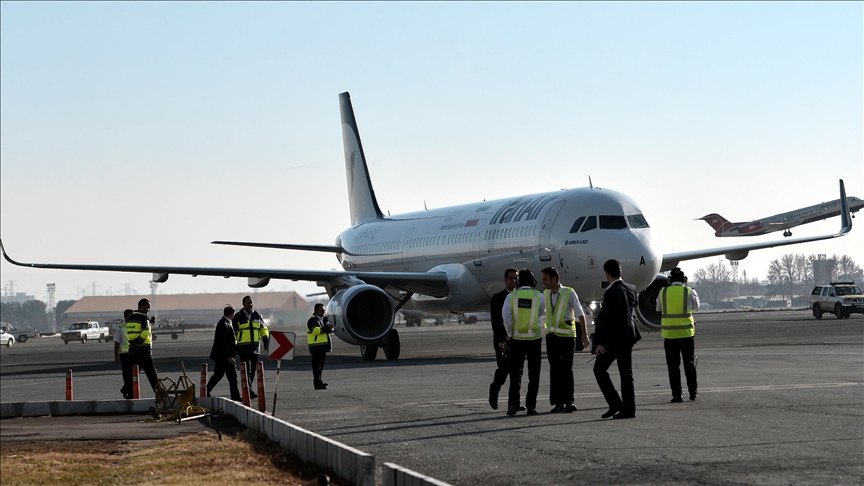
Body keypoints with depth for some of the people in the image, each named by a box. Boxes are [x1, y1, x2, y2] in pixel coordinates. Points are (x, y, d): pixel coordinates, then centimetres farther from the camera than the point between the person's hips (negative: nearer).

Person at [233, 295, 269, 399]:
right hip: (243, 348, -5)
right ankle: (249, 391, -18)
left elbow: (263, 328, 20)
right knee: (247, 370, -12)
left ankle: (248, 390, 19)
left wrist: (266, 340, 10)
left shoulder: (257, 316, 12)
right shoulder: (238, 317, 0)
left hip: (255, 347, 5)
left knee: (252, 370, 8)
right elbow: (233, 331, 3)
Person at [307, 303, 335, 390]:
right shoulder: (312, 320, -9)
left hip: (324, 345, 8)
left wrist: (330, 328, -11)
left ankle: (319, 382, 18)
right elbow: (315, 330, -24)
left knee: (321, 364, 12)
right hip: (316, 346, -8)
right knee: (316, 365, -7)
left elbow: (330, 330, 13)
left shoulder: (324, 319, 17)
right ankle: (317, 383, -8)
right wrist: (326, 327, -25)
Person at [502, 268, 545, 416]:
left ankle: (513, 402, -3)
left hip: (516, 339, 1)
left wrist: (509, 334, -4)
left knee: (515, 373, 10)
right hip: (534, 339, -1)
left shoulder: (512, 296, -4)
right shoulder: (539, 296, -4)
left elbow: (506, 316, -15)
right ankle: (531, 406, 2)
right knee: (533, 375, 7)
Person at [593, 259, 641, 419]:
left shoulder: (610, 292, -17)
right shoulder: (631, 289, 6)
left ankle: (615, 403, -3)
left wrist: (601, 343, -17)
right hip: (628, 337, 8)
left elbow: (607, 319, -19)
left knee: (599, 369, 5)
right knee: (626, 373, 9)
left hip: (614, 339, -8)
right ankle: (629, 409, 8)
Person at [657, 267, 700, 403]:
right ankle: (693, 393, 14)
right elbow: (696, 306, 13)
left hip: (669, 334, 0)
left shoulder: (663, 292, -1)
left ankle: (677, 395, 0)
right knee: (690, 364, 12)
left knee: (673, 365, 4)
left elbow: (658, 308, 14)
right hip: (686, 333, 0)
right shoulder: (689, 292, -4)